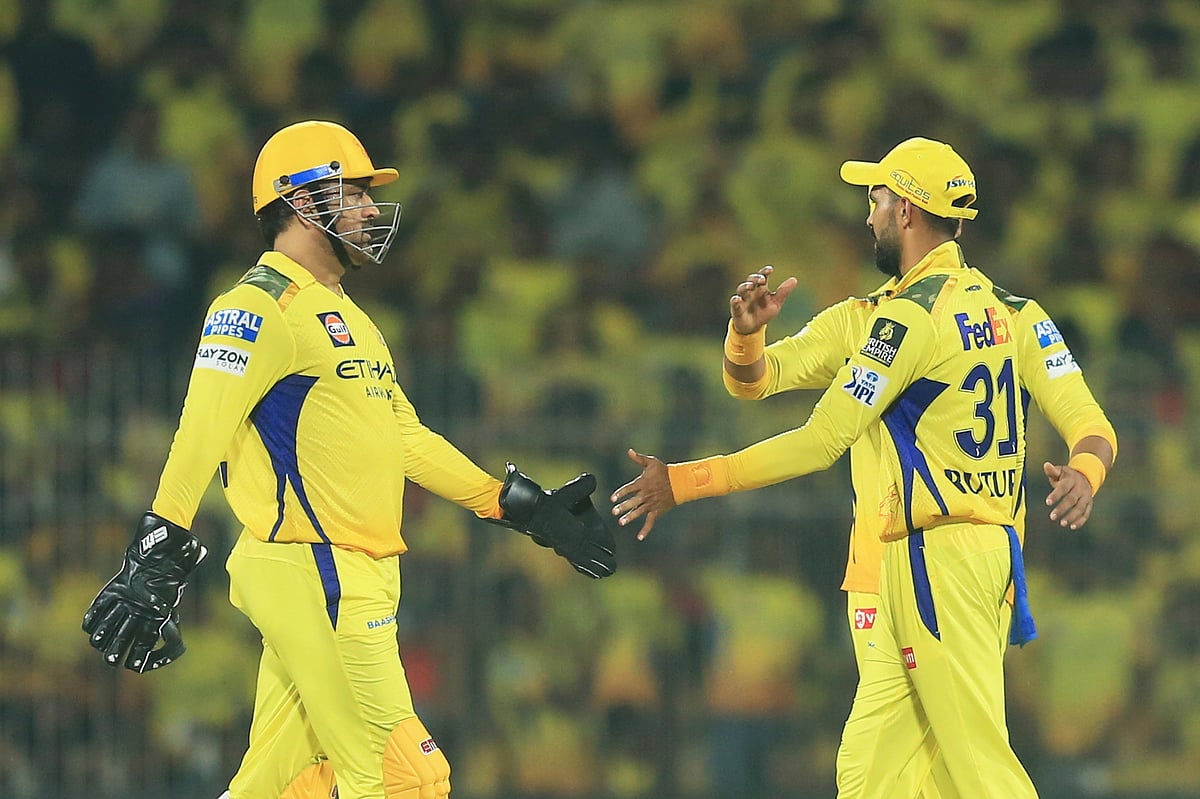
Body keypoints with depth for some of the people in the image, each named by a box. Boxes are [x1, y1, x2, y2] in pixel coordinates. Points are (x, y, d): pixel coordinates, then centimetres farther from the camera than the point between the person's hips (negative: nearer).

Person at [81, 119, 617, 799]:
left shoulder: (346, 317, 23)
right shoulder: (261, 306, -9)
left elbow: (407, 439, 26)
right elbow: (203, 432, -20)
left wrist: (525, 509, 22)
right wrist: (158, 558, -31)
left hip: (357, 580, 9)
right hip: (313, 572, -9)